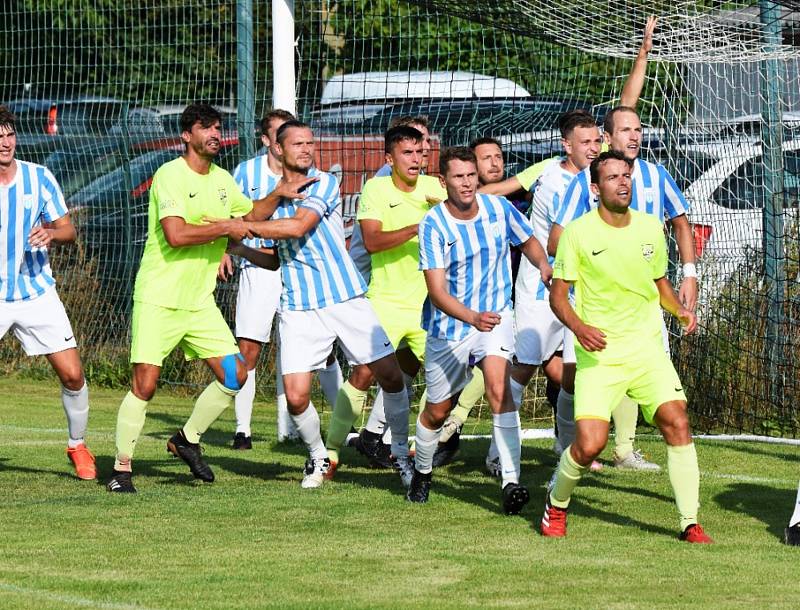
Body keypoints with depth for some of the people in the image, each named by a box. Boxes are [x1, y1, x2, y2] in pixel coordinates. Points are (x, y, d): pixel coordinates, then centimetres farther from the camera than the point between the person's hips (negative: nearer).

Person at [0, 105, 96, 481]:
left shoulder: (39, 178, -2)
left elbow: (68, 230, 4)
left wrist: (51, 233, -18)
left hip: (37, 293, 1)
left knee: (72, 375, -3)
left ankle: (77, 445, 18)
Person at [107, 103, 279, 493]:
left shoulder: (222, 179, 12)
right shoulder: (170, 175, -13)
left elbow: (250, 215, 30)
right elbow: (176, 235, -24)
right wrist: (226, 228, -15)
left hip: (200, 301, 7)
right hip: (158, 300, -7)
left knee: (234, 375, 0)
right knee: (145, 384, -10)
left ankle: (187, 440, 20)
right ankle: (121, 469, 2)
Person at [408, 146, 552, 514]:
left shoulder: (499, 208, -7)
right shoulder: (433, 225, -17)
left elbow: (527, 241, 15)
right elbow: (437, 291, -24)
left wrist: (544, 264, -9)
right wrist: (472, 317, -42)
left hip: (495, 314, 0)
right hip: (448, 328, 0)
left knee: (499, 388, -25)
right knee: (436, 412, 13)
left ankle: (511, 483, -31)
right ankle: (422, 473, 43)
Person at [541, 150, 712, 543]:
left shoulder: (650, 228, 6)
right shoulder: (578, 233, -6)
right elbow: (558, 294, -2)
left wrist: (679, 309, 3)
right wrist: (578, 327, -20)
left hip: (647, 349, 3)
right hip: (598, 353, -3)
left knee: (676, 422, -16)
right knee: (590, 444, -14)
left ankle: (690, 523, -7)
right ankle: (556, 503, 18)